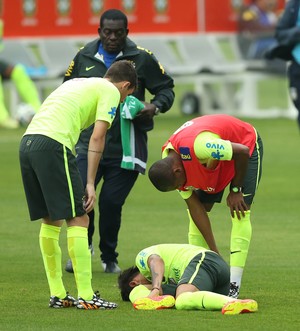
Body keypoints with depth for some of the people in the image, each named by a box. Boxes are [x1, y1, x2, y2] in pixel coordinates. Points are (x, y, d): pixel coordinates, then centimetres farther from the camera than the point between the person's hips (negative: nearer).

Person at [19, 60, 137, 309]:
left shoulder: (76, 83, 31)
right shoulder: (110, 91, 8)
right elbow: (97, 137, -3)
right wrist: (90, 184, -5)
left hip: (27, 142, 8)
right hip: (53, 144, -8)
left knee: (50, 220, 16)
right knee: (78, 220, -3)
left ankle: (58, 295, 19)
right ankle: (86, 296, -5)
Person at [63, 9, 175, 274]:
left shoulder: (142, 58, 0)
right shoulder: (84, 58, 6)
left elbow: (166, 88, 9)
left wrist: (155, 106, -12)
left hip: (125, 147, -2)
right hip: (89, 143, 2)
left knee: (111, 202, -3)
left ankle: (109, 258, 20)